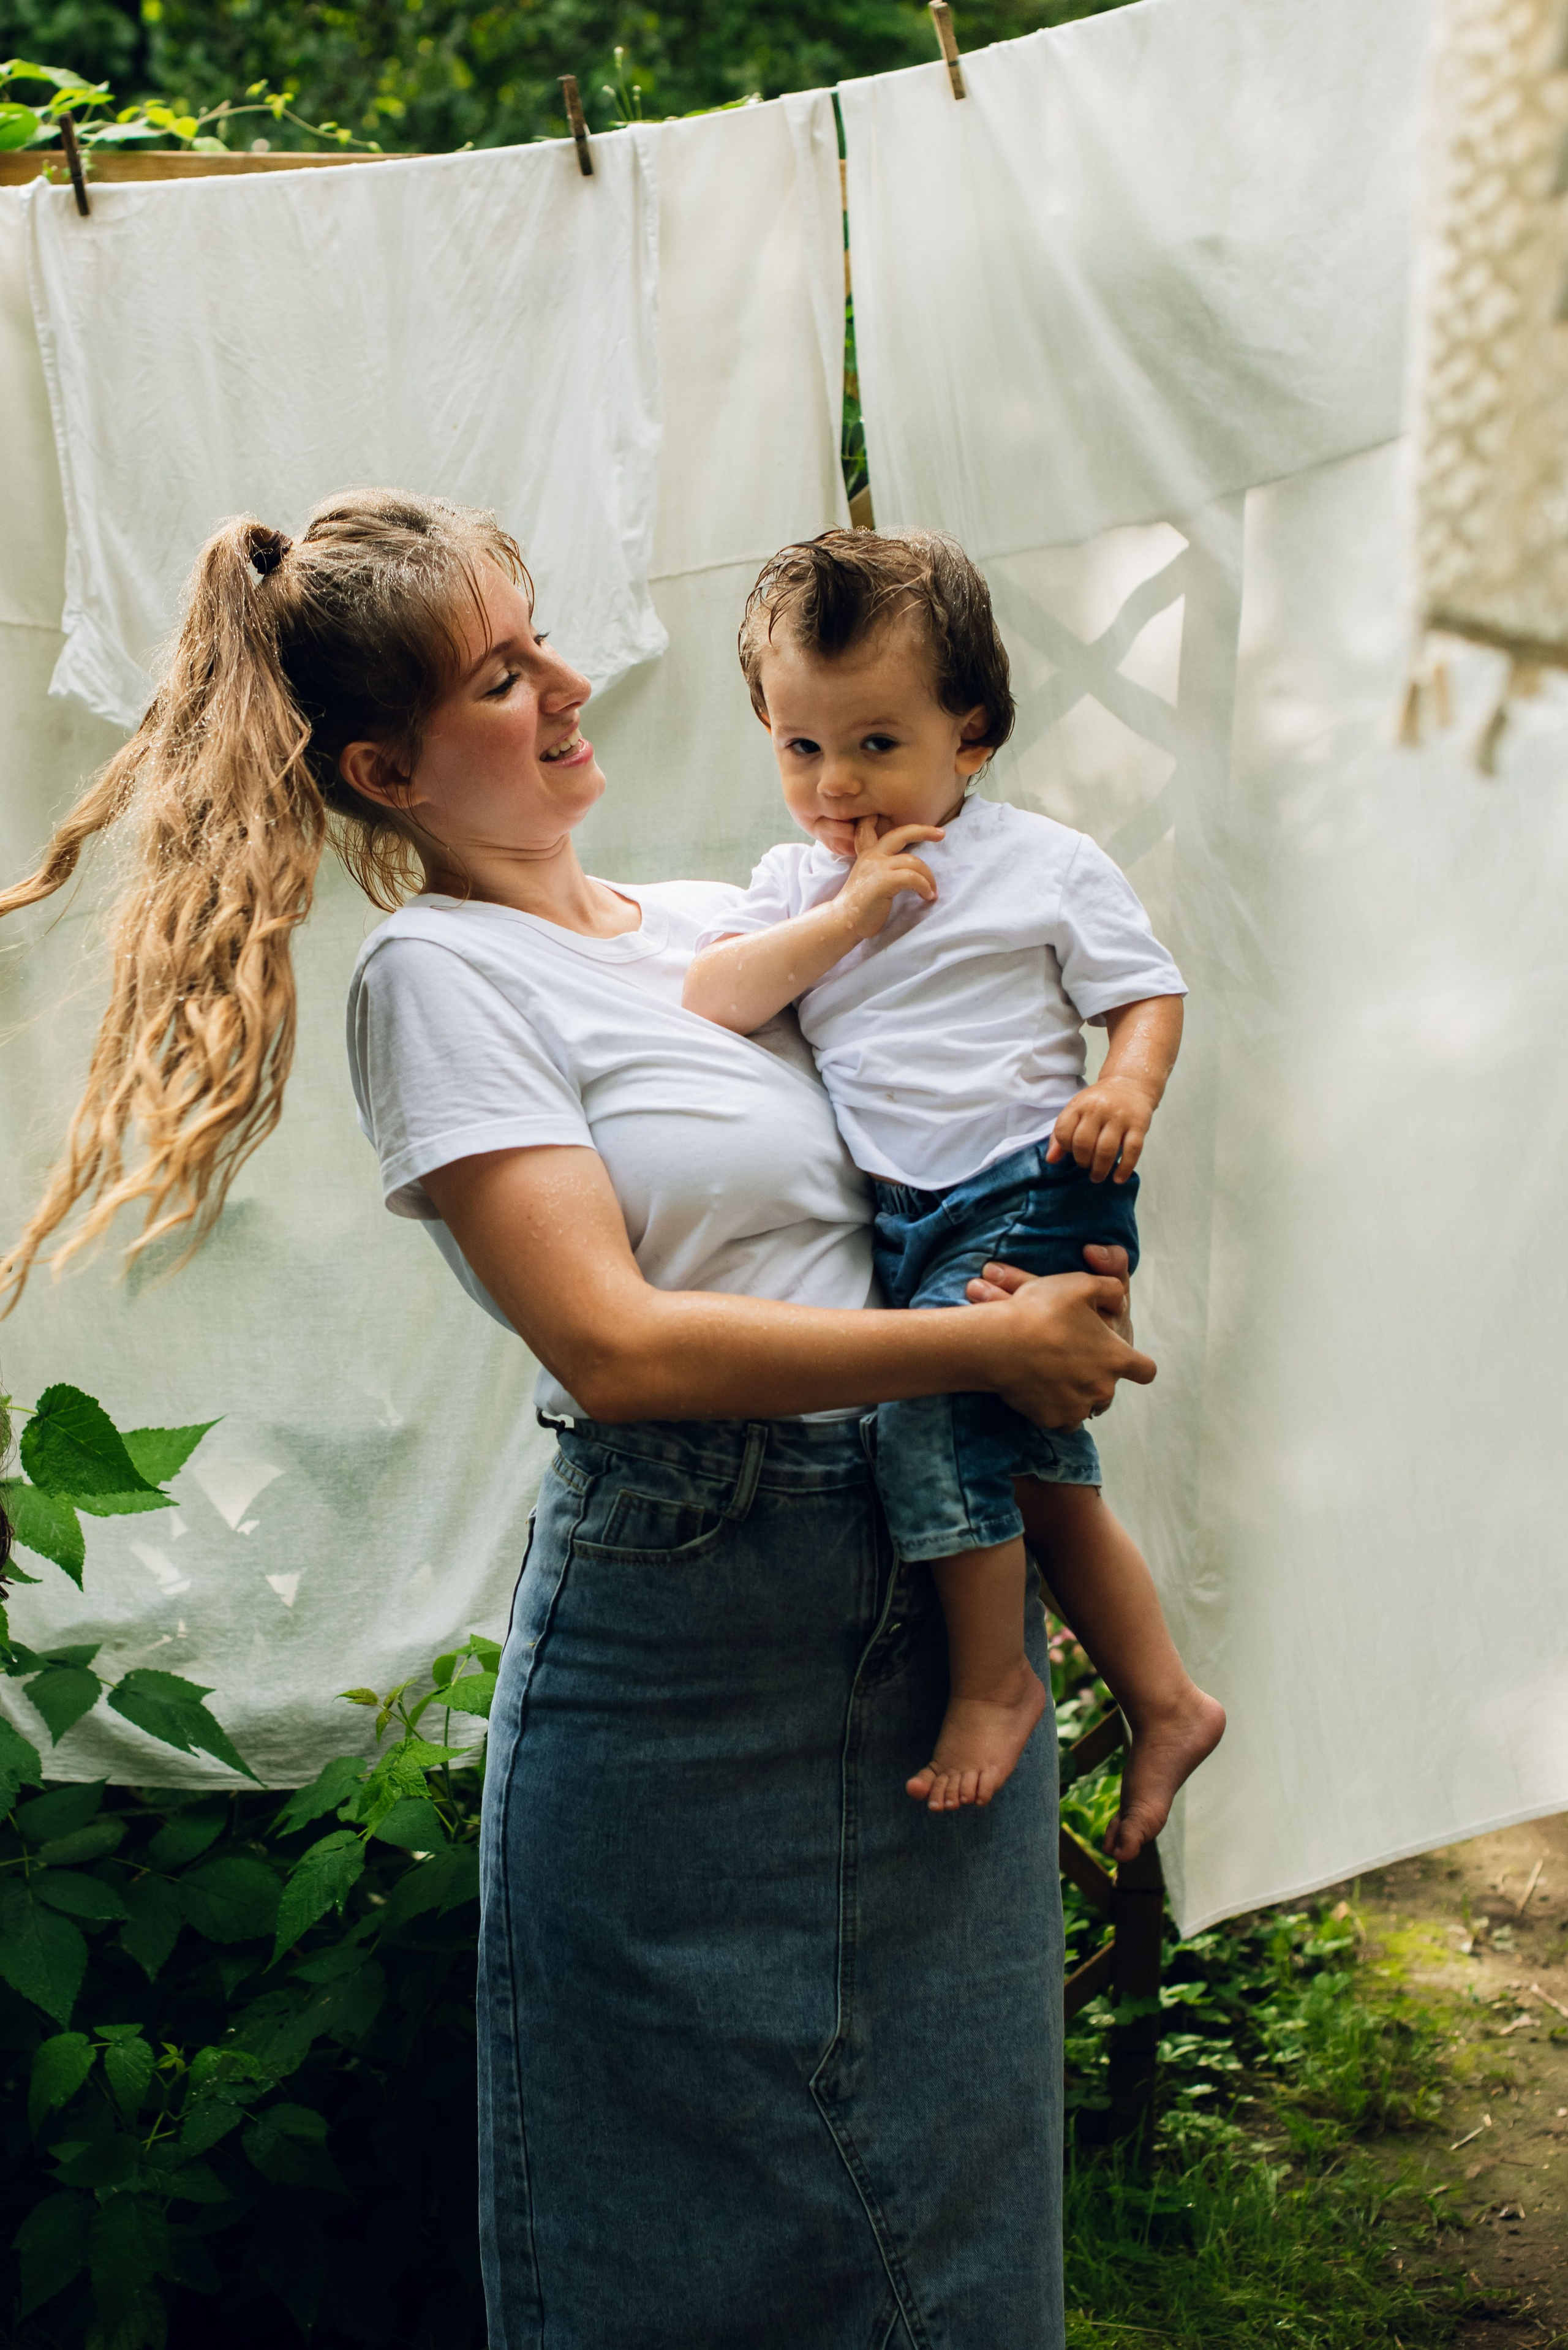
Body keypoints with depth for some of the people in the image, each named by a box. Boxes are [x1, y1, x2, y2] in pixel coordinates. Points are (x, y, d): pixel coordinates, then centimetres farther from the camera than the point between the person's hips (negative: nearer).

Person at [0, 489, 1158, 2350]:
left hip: (933, 1589, 7)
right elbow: (615, 1344, -18)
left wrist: (1052, 1282, 1)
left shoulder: (717, 918, 13)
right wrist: (987, 1347, -16)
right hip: (680, 1633, -7)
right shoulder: (438, 973, -8)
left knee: (952, 2180, 16)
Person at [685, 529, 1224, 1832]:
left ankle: (994, 1680, -1)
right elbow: (709, 1001, -5)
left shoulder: (1048, 865, -1)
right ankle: (1165, 1700, 28)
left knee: (926, 1415, -21)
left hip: (1029, 1195, -6)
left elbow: (1148, 991, 1)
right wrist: (847, 915, -13)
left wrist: (1128, 1089, -19)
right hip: (901, 1220, 6)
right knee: (1045, 1481, 14)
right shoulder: (799, 879, 9)